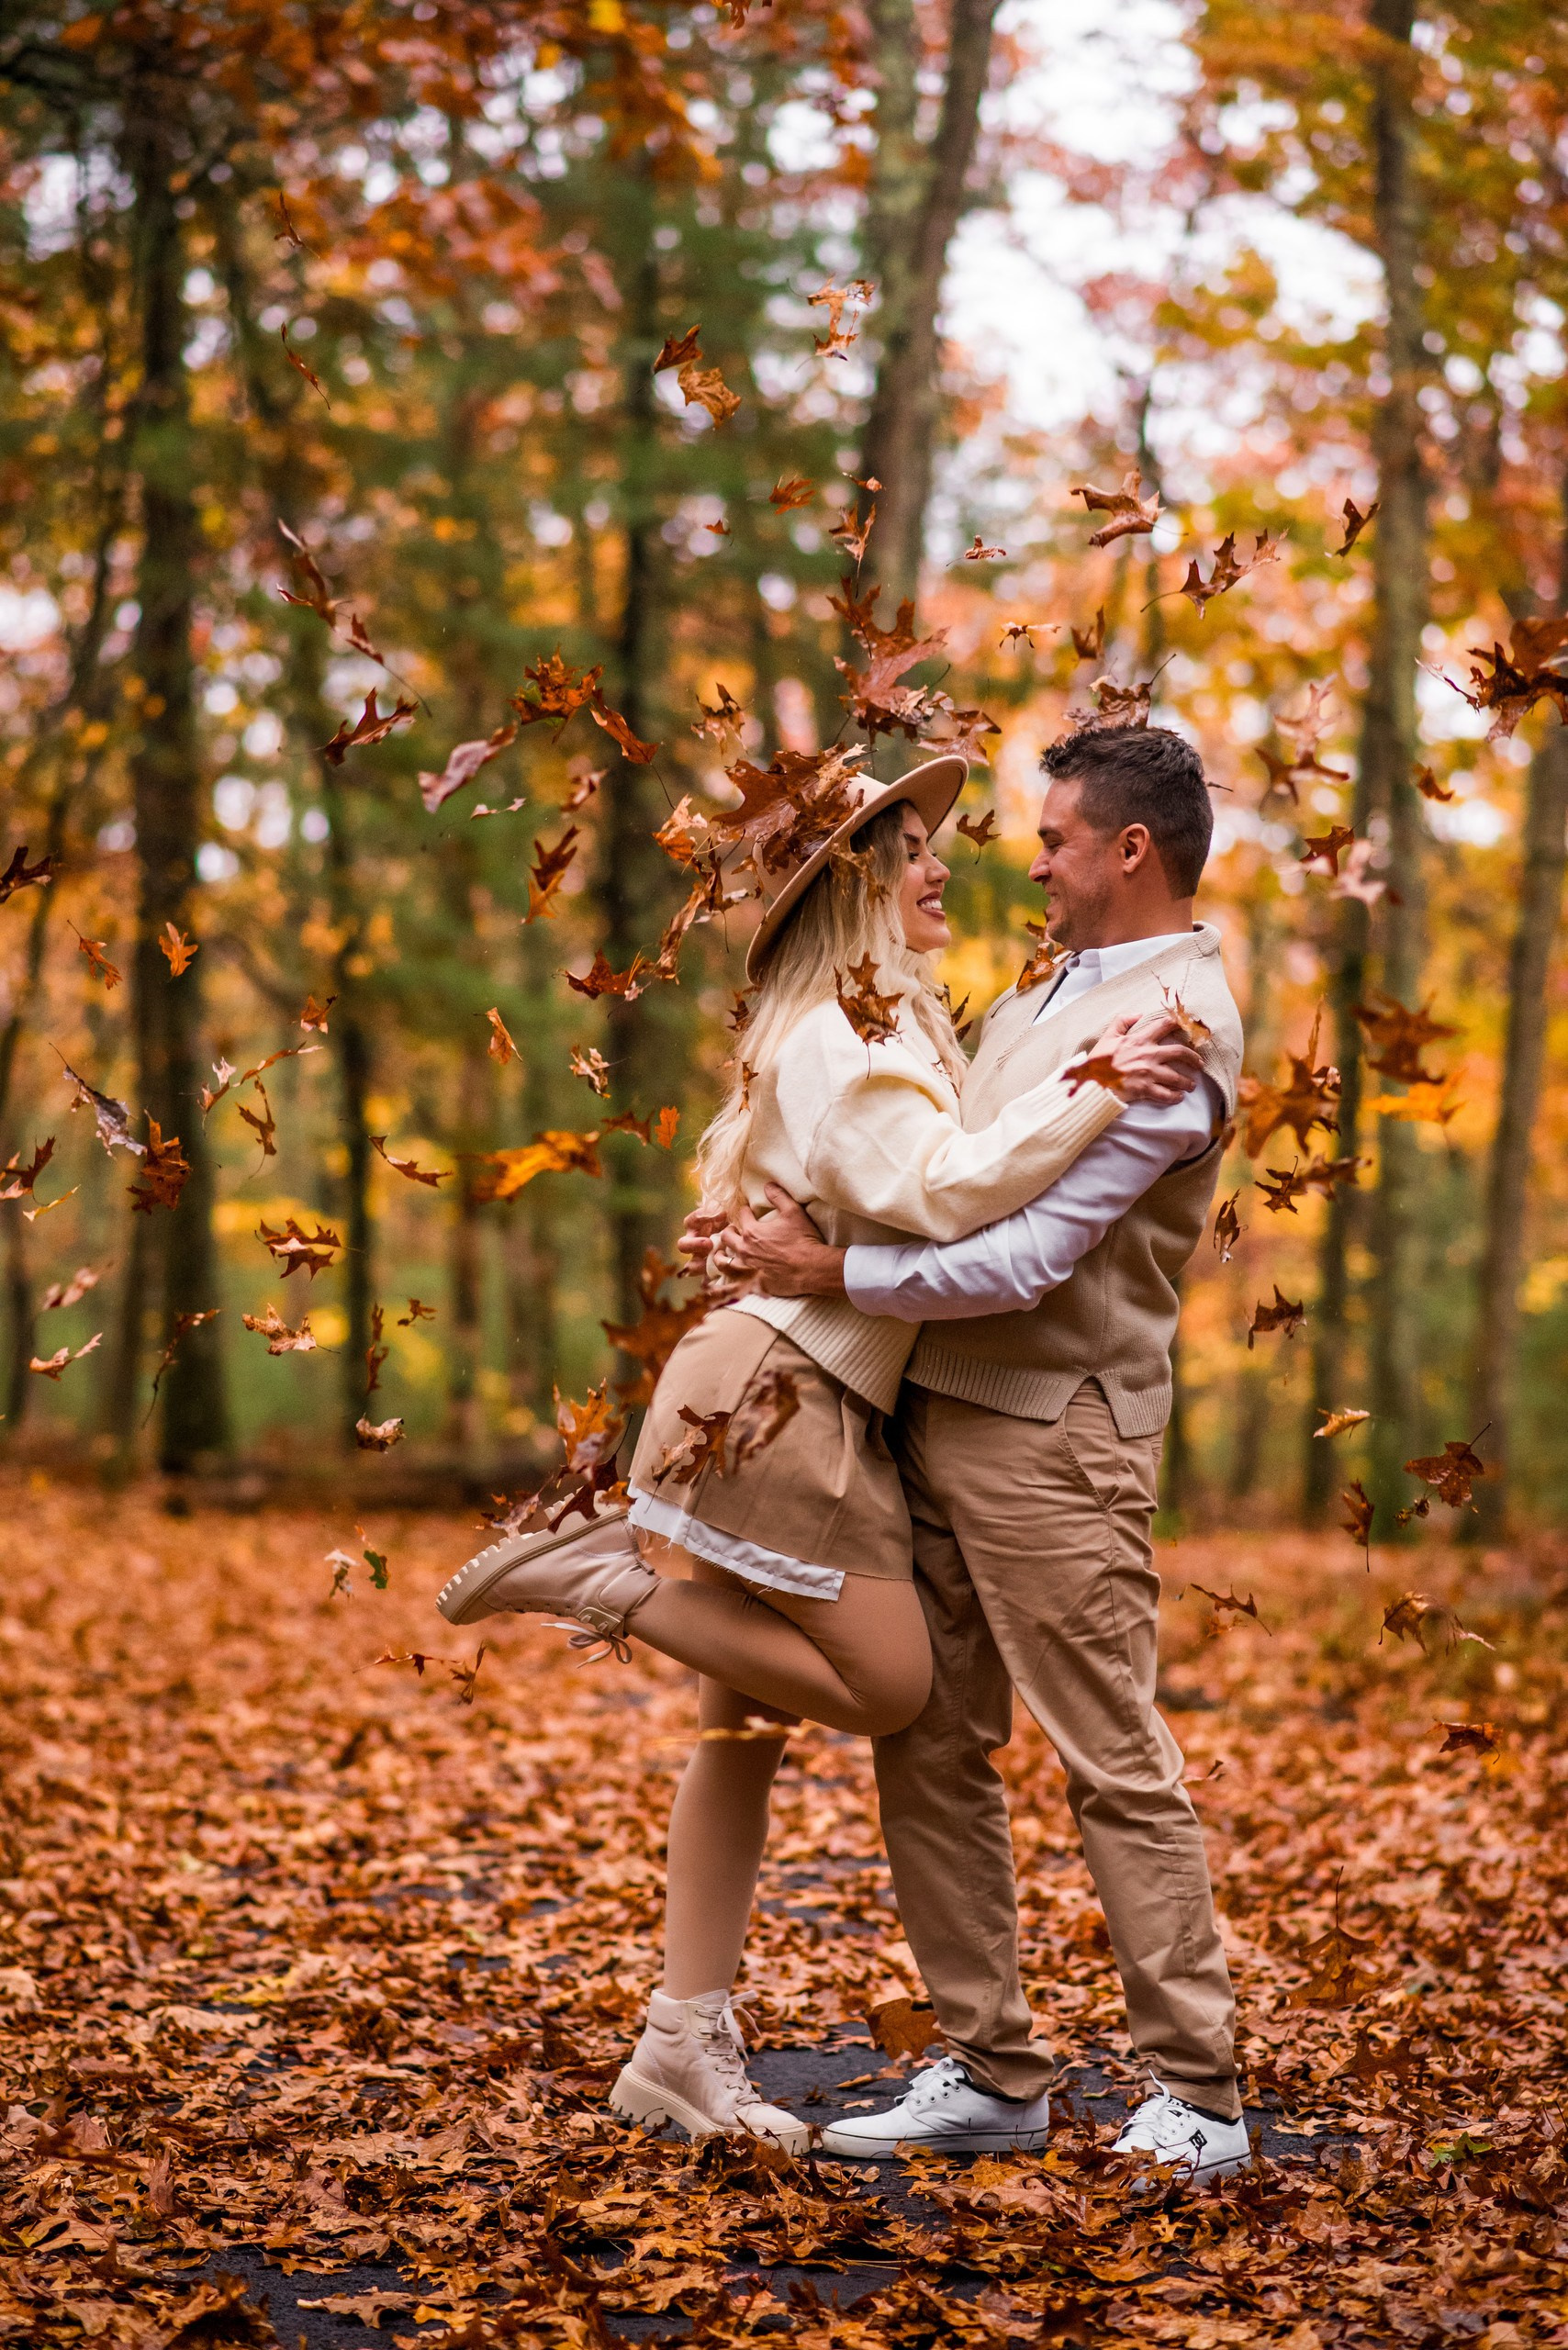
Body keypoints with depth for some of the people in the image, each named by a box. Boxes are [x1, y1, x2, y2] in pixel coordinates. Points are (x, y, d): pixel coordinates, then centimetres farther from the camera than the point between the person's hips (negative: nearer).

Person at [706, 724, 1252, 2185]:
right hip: (933, 1413, 9)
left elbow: (1027, 1257, -20)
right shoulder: (1044, 995, 18)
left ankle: (1196, 2096, 3)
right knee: (929, 1749, 8)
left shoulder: (1176, 1027, -12)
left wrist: (835, 1273, -14)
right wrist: (785, 1227, 18)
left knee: (1115, 1764, -5)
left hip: (1053, 1435, -9)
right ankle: (992, 2071, 16)